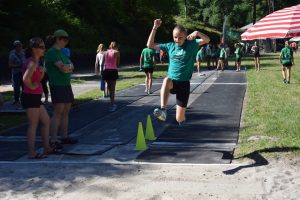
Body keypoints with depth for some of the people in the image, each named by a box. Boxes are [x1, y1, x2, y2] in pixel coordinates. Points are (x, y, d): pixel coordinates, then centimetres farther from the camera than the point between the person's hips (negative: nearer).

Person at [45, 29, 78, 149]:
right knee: (58, 113, -11)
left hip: (66, 85, 9)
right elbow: (63, 68, -20)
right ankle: (53, 141, -9)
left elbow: (71, 67, 11)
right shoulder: (51, 52, -12)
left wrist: (67, 67, -10)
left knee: (66, 112, 12)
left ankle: (64, 137, 20)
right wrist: (69, 66, -1)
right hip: (57, 85, -9)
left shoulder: (62, 52, 17)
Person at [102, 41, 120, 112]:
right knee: (113, 88, 0)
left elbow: (104, 62, 6)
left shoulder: (106, 52, 12)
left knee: (109, 88, 14)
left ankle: (113, 104, 24)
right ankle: (112, 105, -4)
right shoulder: (117, 52, 2)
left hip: (106, 71, 4)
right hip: (113, 71, -4)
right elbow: (118, 64, 0)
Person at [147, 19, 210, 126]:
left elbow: (207, 40, -17)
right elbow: (150, 45, 5)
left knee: (179, 119, -1)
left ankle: (181, 119, 39)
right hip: (172, 82, 2)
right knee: (166, 80, -40)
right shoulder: (170, 46, 6)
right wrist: (155, 28, -4)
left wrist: (197, 33, -37)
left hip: (184, 84, -2)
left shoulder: (191, 44, -2)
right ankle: (163, 110, -50)